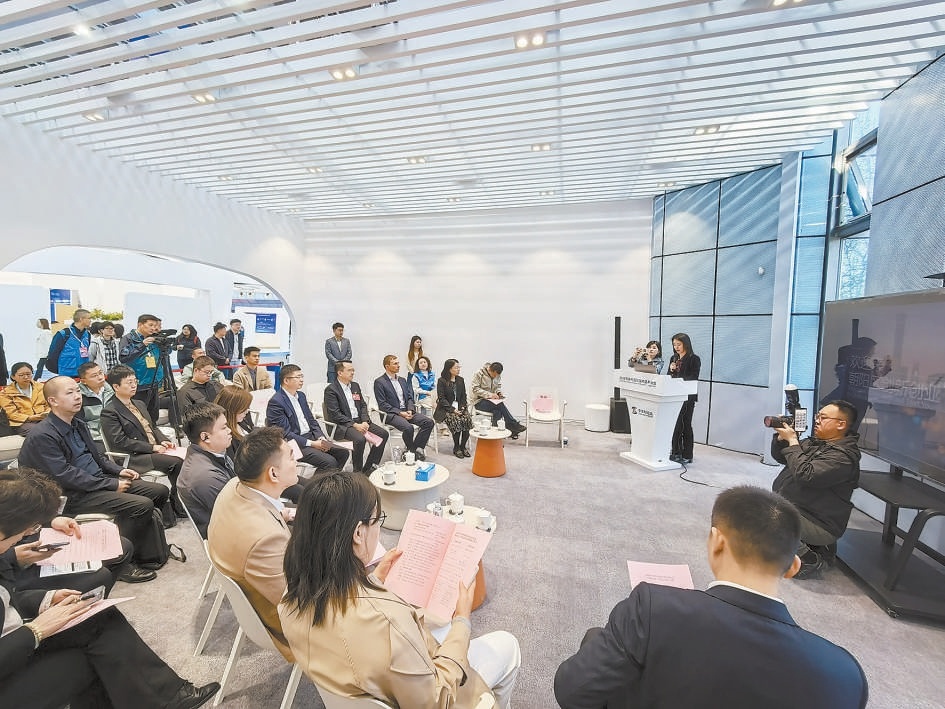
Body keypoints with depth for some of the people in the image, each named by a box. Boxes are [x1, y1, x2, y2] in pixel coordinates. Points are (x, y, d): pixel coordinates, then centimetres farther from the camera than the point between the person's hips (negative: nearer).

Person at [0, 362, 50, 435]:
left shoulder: (41, 387, 16)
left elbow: (49, 404, 14)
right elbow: (12, 414, 0)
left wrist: (47, 414, -10)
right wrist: (30, 418, -18)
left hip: (44, 419, 3)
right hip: (22, 423, -2)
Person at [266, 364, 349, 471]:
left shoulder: (301, 395, 12)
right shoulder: (275, 402, -14)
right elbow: (285, 433, -18)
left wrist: (321, 438, -2)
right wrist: (312, 444, -19)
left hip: (311, 437, 8)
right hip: (294, 444, -8)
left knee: (343, 453, -4)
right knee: (329, 462, -23)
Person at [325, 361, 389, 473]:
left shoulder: (355, 386, 16)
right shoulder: (331, 389, -7)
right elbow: (335, 414, -14)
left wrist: (364, 421, -4)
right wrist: (354, 425, -20)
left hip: (359, 421, 7)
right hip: (342, 425, -7)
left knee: (383, 433, -9)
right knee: (360, 439, -33)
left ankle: (368, 468, -1)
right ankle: (358, 472, -11)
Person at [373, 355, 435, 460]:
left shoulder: (402, 380, 18)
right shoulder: (379, 382, -4)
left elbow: (410, 397, 15)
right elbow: (382, 404, -10)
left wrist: (410, 410, -6)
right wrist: (400, 413, -17)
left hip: (406, 411, 7)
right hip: (391, 414, -7)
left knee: (429, 422, -14)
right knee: (408, 427, -33)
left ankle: (417, 448, -5)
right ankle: (413, 452, -9)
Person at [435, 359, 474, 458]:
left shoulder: (461, 380, 13)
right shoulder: (441, 381, -3)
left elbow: (463, 396, 15)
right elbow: (441, 398, -9)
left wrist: (462, 407, -4)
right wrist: (452, 409, -18)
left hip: (459, 407, 4)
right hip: (446, 409, -4)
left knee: (467, 419, -25)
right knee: (456, 420, -31)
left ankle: (463, 446, -11)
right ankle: (456, 448, -13)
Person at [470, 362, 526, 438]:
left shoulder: (498, 376, 4)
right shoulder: (479, 374, -12)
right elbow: (475, 389, -17)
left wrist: (499, 392, -6)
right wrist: (489, 395, -26)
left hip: (492, 401, 5)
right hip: (479, 401, -5)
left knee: (497, 411, -31)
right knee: (500, 405, -29)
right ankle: (514, 425, -21)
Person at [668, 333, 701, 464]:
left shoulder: (694, 359, -6)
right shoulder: (673, 358, 14)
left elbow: (694, 378, -13)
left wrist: (679, 379, -24)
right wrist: (671, 370, -4)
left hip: (687, 397, -6)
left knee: (685, 425, -1)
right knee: (675, 424, 9)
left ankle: (687, 455, 8)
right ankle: (676, 452, 20)